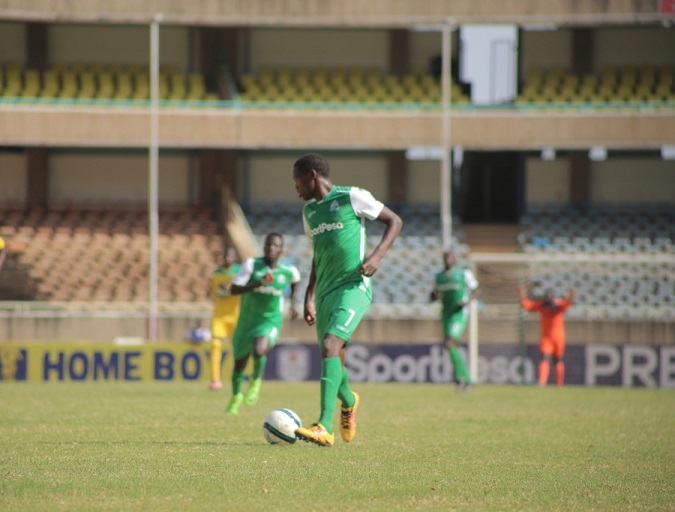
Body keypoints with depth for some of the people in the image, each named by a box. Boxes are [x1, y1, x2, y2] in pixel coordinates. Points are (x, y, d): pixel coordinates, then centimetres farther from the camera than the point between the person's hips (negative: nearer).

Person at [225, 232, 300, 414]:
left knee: (259, 350, -32)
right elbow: (233, 290, -17)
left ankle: (256, 381, 0)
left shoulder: (288, 271, -6)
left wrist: (293, 302, 14)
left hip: (270, 322, -1)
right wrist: (256, 284, -30)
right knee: (239, 363, 13)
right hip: (247, 322, 1)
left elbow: (296, 280, 21)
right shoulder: (252, 264, -13)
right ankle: (236, 397, 44)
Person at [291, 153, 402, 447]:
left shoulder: (351, 197, -5)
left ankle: (325, 428, -30)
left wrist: (378, 255, -14)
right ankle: (348, 401, 46)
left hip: (353, 288, -7)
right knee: (334, 359, 12)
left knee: (329, 347, -24)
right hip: (325, 292, 7)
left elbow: (394, 221, 0)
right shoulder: (309, 211, 16)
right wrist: (309, 297, 21)